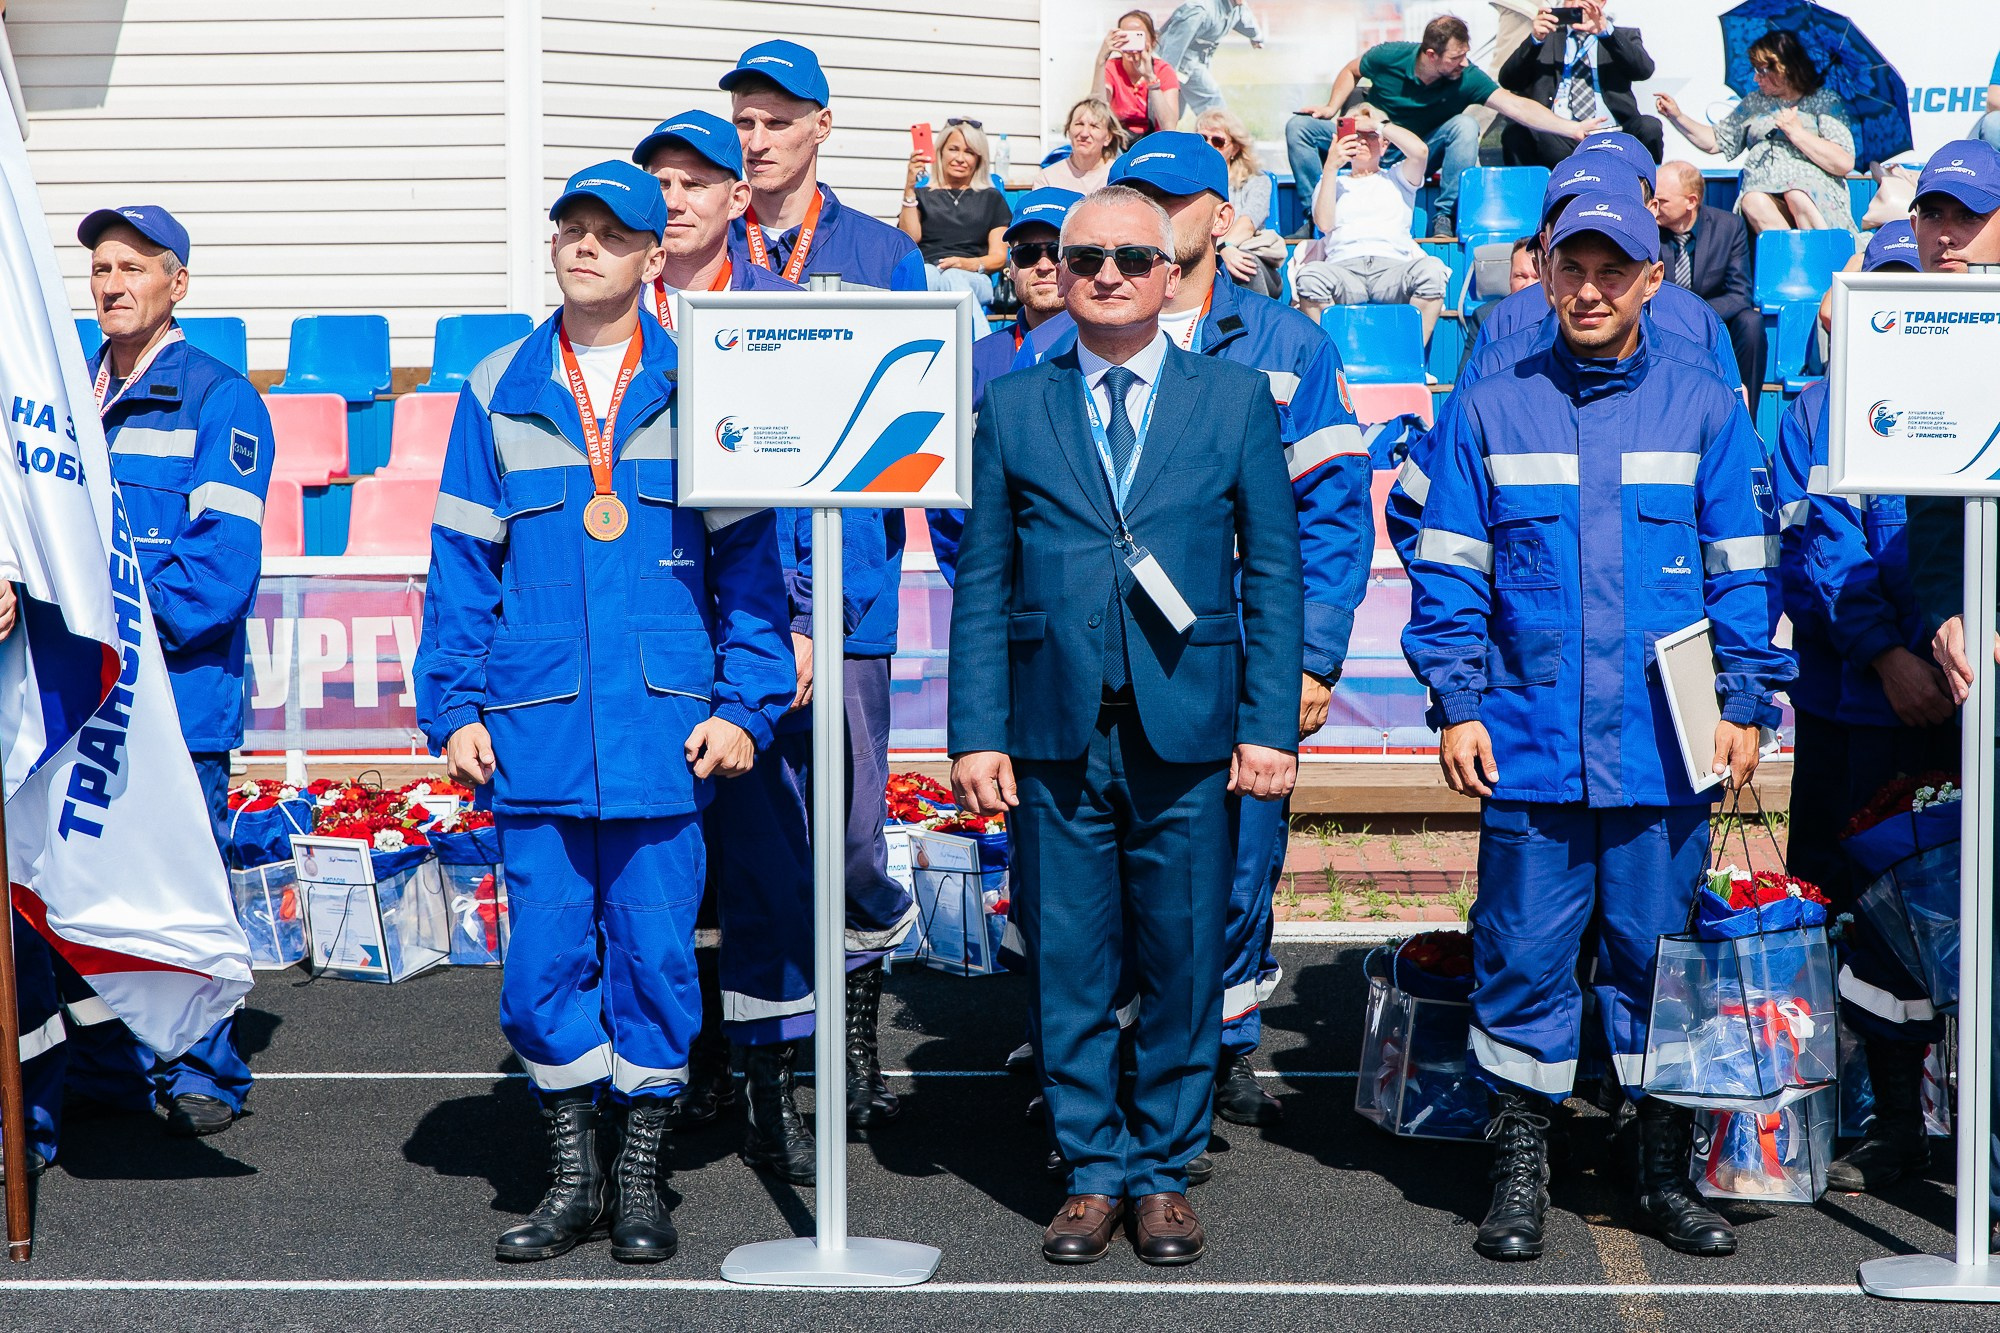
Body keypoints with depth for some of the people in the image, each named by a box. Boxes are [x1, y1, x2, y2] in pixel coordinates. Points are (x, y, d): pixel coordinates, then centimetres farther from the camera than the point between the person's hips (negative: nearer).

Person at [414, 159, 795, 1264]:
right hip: (536, 736, 2)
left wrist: (744, 706, -5)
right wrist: (454, 710, 1)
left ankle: (641, 1178, 18)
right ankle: (572, 1178, 19)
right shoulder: (498, 393, 8)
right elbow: (461, 565, 8)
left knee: (654, 955, 3)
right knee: (544, 961, 4)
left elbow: (747, 560, 3)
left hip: (664, 734, -1)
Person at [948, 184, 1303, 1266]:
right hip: (1055, 734, 1)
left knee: (1182, 967, 5)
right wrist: (978, 733, -1)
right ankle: (1092, 1173, 19)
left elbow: (1272, 576, 5)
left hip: (1187, 736, 0)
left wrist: (1269, 725, -3)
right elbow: (981, 586, 7)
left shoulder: (1236, 400, 7)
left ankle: (1162, 1174, 19)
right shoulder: (1011, 407, 8)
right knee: (1065, 971, 5)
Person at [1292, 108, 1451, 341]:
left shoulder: (1396, 178, 27)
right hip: (1344, 267, 0)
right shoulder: (1332, 182, 29)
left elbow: (1420, 151, 3)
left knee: (1433, 269, -34)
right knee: (1310, 275, -36)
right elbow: (1324, 224, 8)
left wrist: (1378, 124, 13)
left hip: (1392, 266, 0)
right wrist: (1331, 166, 6)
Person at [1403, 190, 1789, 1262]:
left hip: (1664, 749, 1)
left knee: (1658, 954, 6)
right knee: (1525, 956, 2)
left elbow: (1741, 569, 9)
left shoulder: (1705, 411, 8)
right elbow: (1448, 571, 6)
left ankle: (1665, 1172, 18)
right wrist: (1457, 706, -2)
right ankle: (1520, 1170, 13)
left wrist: (1744, 702, 1)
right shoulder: (1488, 413, 6)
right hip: (1529, 743, 0)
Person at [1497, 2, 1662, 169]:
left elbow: (1644, 69, -2)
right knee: (1515, 133, -29)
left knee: (1650, 128, -28)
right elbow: (1508, 81, 7)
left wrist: (1606, 31, -15)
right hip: (1555, 139, 0)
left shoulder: (1624, 36, 19)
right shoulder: (1546, 38, 20)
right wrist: (1535, 38, -9)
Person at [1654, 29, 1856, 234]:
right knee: (1753, 203, -35)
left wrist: (1797, 133, -5)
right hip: (1763, 189, 3)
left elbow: (1844, 164, -2)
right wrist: (1677, 117, 17)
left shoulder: (1826, 101, 8)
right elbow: (1716, 142, 26)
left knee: (1798, 197, -40)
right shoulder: (1754, 103, 23)